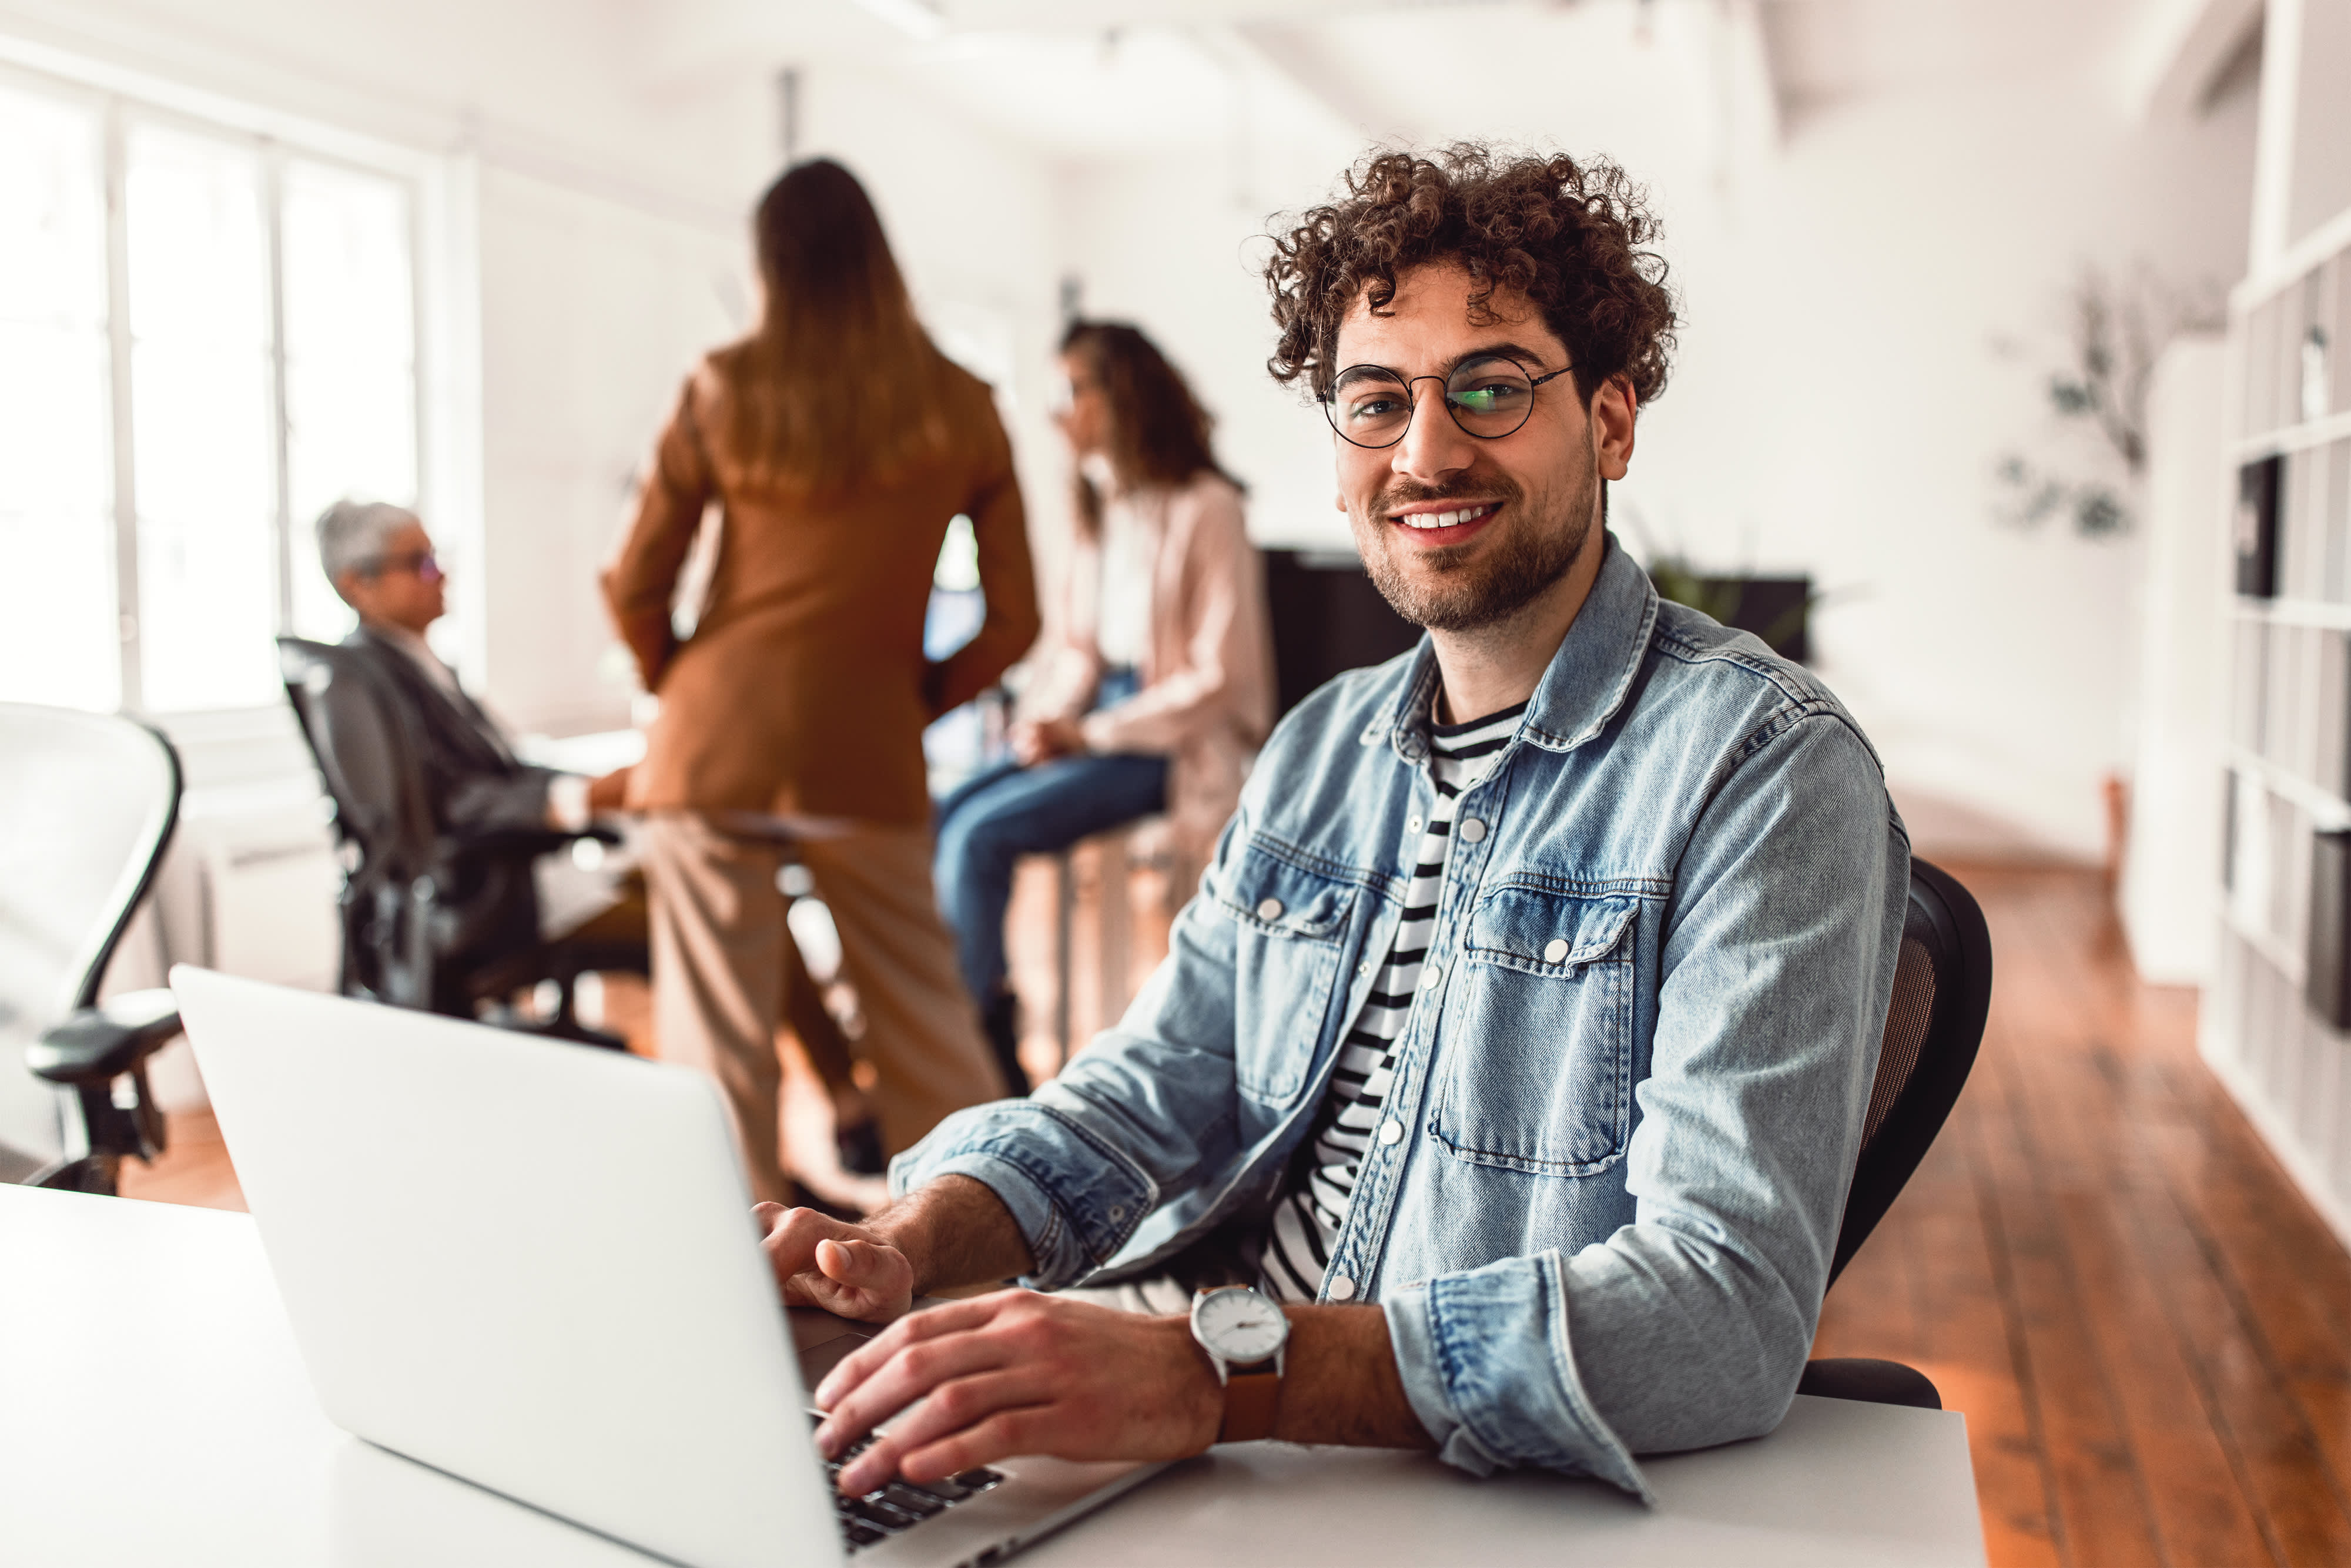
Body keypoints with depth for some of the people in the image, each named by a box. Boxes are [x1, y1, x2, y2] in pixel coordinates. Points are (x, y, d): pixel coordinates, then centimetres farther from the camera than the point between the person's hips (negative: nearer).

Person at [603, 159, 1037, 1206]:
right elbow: (1013, 620, 1)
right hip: (869, 758, 1)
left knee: (717, 1040, 6)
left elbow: (635, 588, 2)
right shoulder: (959, 410, 2)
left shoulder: (725, 392, 0)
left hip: (714, 751, 0)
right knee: (925, 1031, 12)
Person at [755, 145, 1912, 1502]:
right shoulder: (1324, 751, 10)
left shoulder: (1768, 773, -14)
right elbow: (1157, 1085, 8)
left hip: (1504, 1479, -5)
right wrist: (909, 1246, -12)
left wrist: (1217, 1373, -35)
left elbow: (1730, 1312, -24)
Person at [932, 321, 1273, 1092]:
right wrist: (1045, 721, -3)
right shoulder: (1100, 502, 13)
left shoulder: (1205, 509, -11)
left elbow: (1222, 677, -14)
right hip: (1095, 716, 8)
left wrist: (1092, 736, -16)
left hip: (1174, 740, -7)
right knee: (939, 818, -14)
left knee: (982, 832, -22)